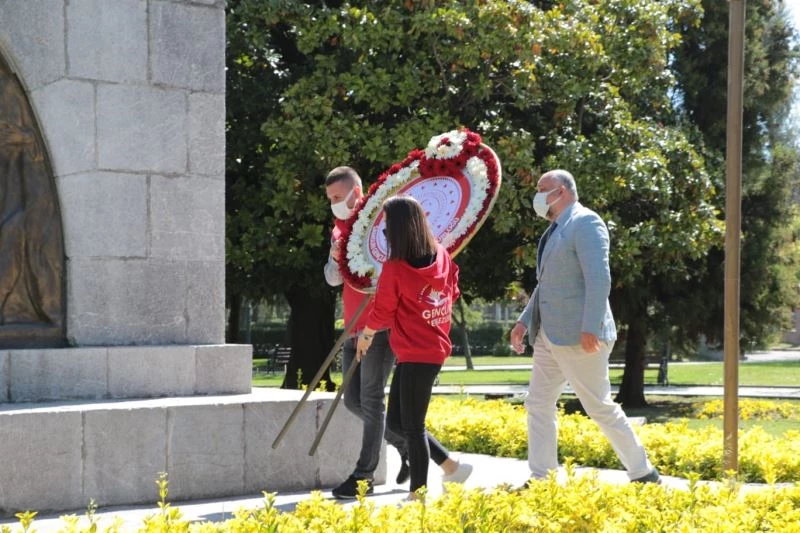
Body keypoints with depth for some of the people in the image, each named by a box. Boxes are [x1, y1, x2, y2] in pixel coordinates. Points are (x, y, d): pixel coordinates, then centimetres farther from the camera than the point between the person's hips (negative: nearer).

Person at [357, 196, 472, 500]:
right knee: (396, 422, 17)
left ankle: (417, 495, 9)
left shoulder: (394, 269, -17)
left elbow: (381, 313, -7)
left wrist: (365, 336, 12)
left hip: (415, 355, -8)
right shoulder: (442, 256, 2)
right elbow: (452, 295, 15)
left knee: (412, 426, 1)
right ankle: (451, 467, 19)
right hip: (435, 347, 8)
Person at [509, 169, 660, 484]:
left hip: (578, 336, -9)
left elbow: (599, 278, -21)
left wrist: (590, 328, -27)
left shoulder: (585, 222, -11)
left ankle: (643, 475, 10)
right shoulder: (556, 230, 18)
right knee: (539, 404, 7)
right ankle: (541, 479, 12)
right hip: (548, 335, 9)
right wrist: (525, 320, 17)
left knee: (600, 407, -3)